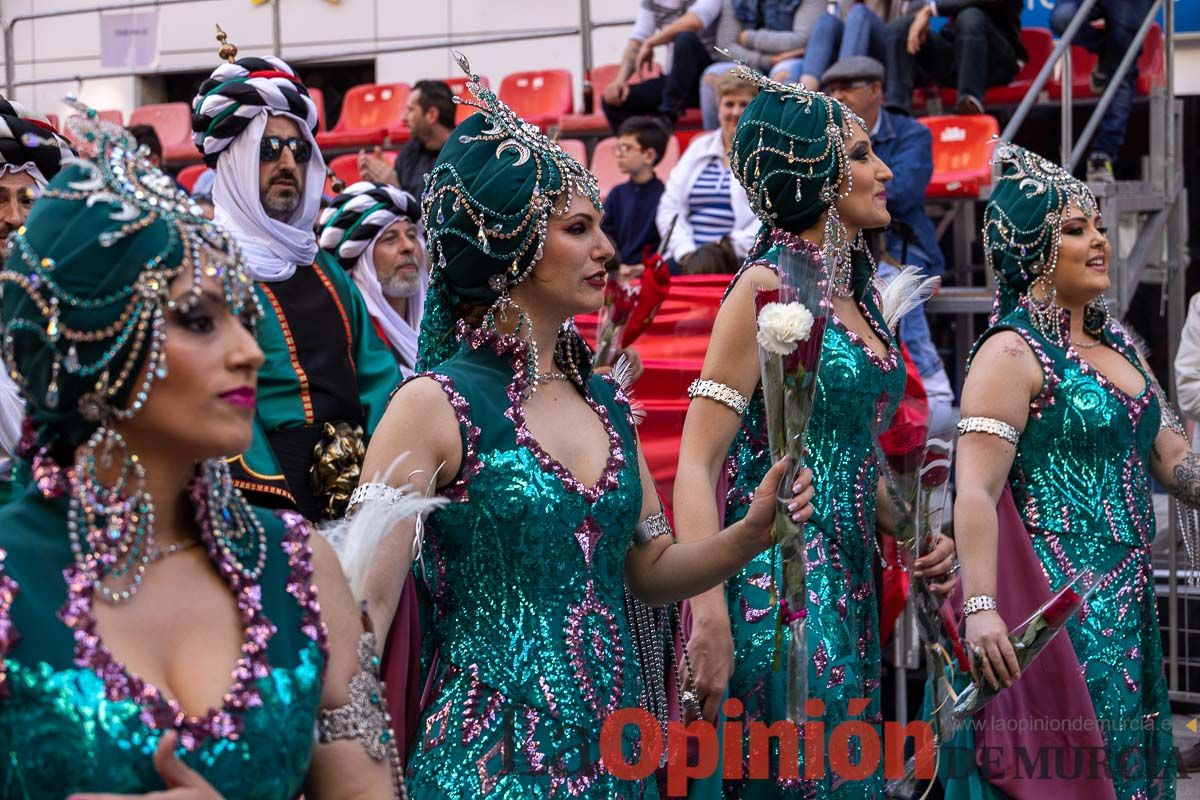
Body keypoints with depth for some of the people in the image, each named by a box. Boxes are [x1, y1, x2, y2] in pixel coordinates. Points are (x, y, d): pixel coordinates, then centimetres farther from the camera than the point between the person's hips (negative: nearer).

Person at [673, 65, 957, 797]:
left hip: (849, 585, 8)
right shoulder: (768, 286, -11)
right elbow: (697, 465, -17)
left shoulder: (854, 291, 12)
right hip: (781, 587, -8)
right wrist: (710, 621, -24)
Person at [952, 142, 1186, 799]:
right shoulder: (1012, 352, -11)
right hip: (1062, 603, -8)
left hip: (1130, 602, 8)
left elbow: (1171, 458, 21)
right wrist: (980, 608, -32)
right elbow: (976, 490, -21)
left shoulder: (1118, 344, 15)